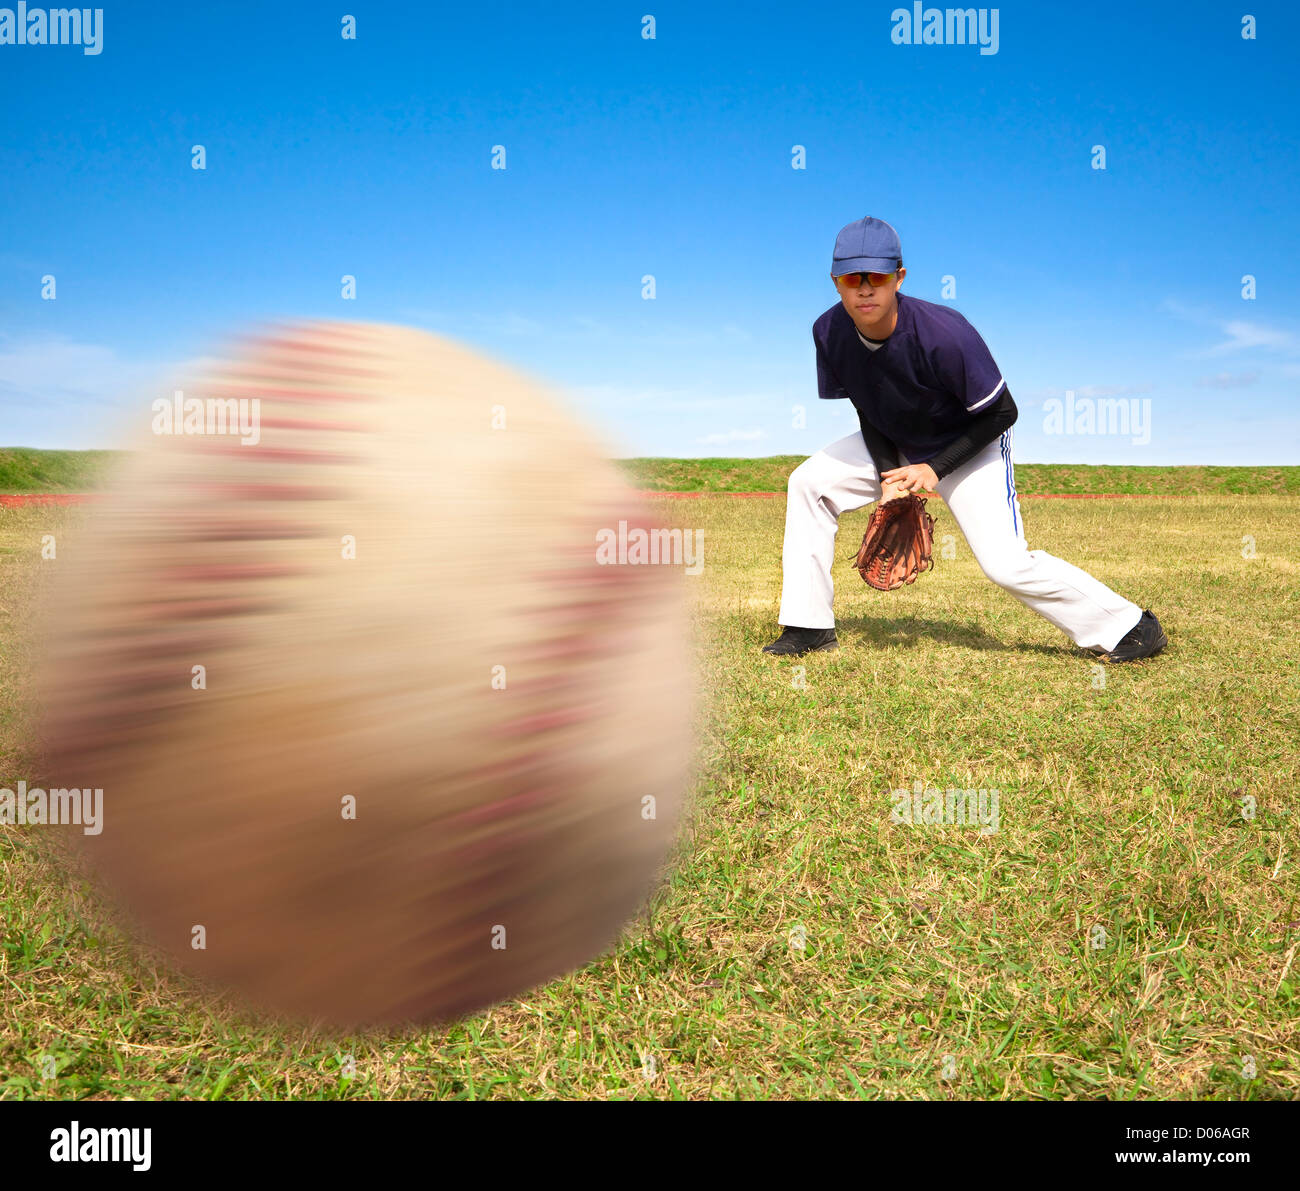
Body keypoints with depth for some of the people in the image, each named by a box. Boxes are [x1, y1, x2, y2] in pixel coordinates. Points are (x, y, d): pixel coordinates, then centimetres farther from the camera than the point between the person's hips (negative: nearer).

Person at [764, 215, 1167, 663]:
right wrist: (888, 476, -16)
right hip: (894, 446, 6)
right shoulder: (829, 332, -18)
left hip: (970, 446, -6)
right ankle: (810, 628, 2)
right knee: (808, 482, -5)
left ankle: (1129, 625, 1)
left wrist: (935, 468, -25)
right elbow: (867, 411, -3)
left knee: (1006, 564, -18)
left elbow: (1002, 413, -22)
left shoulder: (944, 333, -34)